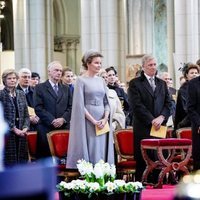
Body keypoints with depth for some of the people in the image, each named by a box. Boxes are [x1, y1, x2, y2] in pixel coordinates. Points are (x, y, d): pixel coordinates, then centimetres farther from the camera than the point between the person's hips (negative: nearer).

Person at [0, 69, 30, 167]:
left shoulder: (21, 94, 13)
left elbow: (26, 114, 12)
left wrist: (25, 128, -5)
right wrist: (14, 129, -14)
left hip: (21, 133, 5)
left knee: (22, 159, 4)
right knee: (10, 161, -3)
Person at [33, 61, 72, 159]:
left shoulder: (66, 89, 19)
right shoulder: (40, 88, 6)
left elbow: (70, 107, 11)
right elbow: (38, 108, -4)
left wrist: (63, 119, -7)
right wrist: (52, 120, -12)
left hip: (64, 127, 3)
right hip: (46, 128, -3)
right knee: (45, 156, -6)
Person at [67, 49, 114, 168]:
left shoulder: (101, 81, 12)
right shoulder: (81, 80, -4)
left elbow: (107, 102, 12)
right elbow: (80, 104, -9)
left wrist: (105, 118, -6)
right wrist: (93, 121, -13)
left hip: (102, 122, 5)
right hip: (87, 121, -5)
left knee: (102, 151, 3)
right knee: (89, 150, -5)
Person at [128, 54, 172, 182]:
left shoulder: (162, 84, 19)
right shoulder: (135, 83, 2)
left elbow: (168, 103, 12)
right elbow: (136, 105, -7)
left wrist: (162, 117, -6)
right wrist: (152, 120, -12)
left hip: (160, 127, 4)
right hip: (143, 128, -4)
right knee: (142, 160, -4)